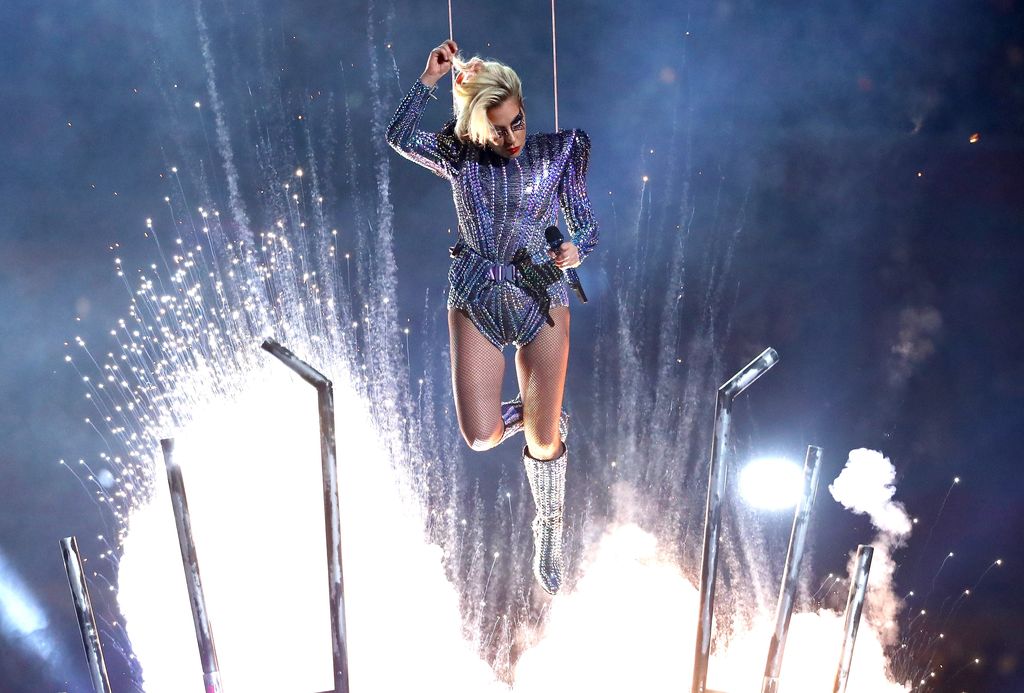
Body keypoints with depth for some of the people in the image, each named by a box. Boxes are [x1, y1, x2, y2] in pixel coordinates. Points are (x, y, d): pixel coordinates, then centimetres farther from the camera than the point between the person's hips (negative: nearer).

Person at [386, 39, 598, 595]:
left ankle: (549, 532, 28)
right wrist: (429, 79, -15)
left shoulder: (556, 153, 0)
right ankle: (535, 414, 28)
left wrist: (576, 248, -20)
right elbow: (399, 137, -11)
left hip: (540, 294, -1)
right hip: (476, 299, 1)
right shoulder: (460, 158, 1)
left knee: (543, 441, 0)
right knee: (479, 435, -8)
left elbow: (584, 220, 1)